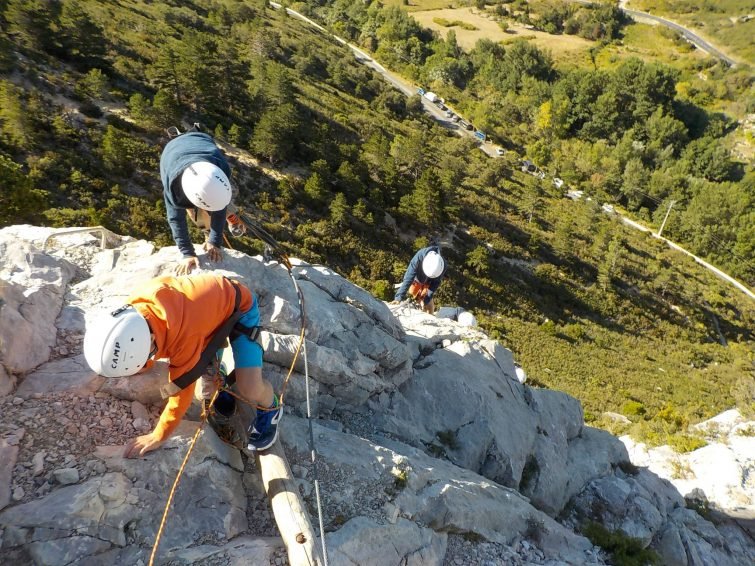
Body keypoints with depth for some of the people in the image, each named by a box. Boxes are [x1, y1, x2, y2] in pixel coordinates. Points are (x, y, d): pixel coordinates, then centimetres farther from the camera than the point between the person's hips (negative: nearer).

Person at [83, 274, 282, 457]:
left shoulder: (185, 337, -42)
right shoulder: (137, 303, -23)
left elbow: (182, 390, -26)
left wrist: (157, 436, -14)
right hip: (213, 295, 8)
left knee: (249, 389, -20)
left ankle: (271, 409, 13)